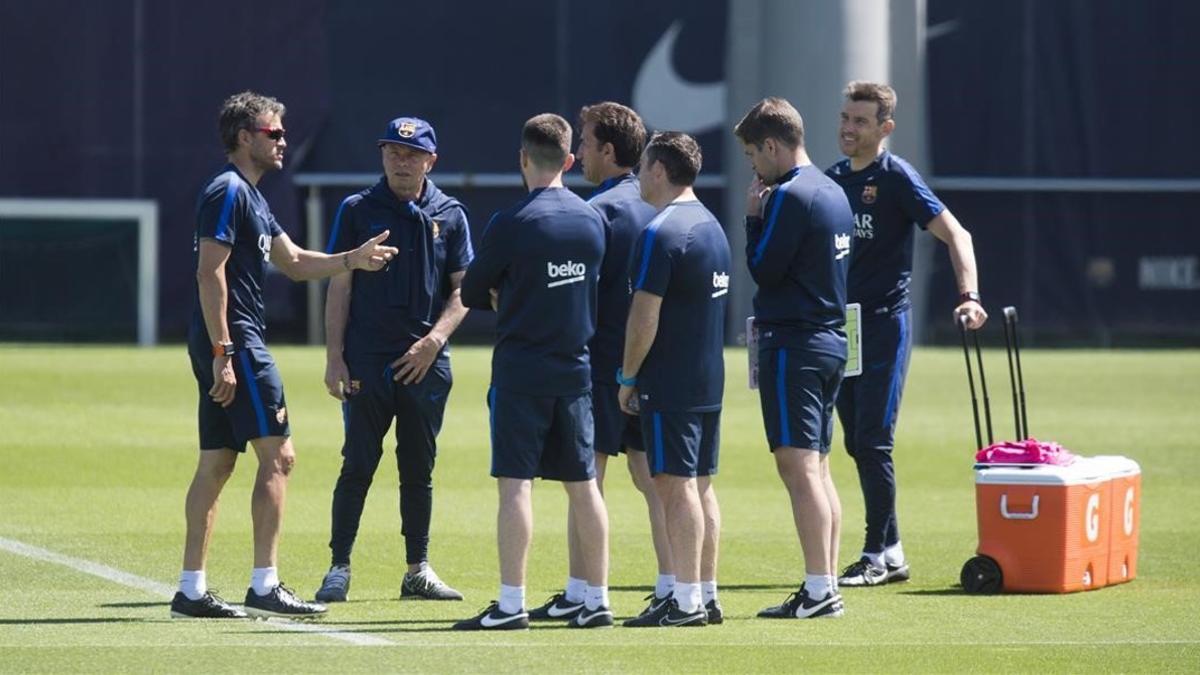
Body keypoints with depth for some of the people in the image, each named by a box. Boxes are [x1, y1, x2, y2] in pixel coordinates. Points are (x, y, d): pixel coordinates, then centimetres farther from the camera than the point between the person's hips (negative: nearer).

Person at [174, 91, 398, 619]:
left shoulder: (250, 196, 19)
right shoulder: (228, 193, -12)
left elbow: (293, 262, 27)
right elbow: (210, 273, -19)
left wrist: (352, 260, 17)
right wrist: (222, 353, -22)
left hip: (228, 344, 10)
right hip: (234, 342, -10)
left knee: (217, 464, 9)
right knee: (277, 455, -9)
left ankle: (191, 590, 10)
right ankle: (264, 586, -9)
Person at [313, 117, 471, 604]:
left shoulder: (449, 216, 7)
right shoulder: (358, 211, 3)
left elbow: (462, 291, 6)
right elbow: (340, 287, 2)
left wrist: (434, 340, -10)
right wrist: (334, 357, -5)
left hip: (426, 362, 2)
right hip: (367, 360, -2)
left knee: (419, 469, 8)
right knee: (358, 466, -3)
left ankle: (418, 570, 14)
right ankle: (339, 568, 0)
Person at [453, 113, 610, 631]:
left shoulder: (510, 225, -12)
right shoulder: (594, 220, 3)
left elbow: (472, 293, -2)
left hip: (521, 370, -5)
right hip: (576, 369, 5)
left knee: (515, 483, -4)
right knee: (582, 484, 10)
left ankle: (511, 604, -8)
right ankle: (597, 600, 12)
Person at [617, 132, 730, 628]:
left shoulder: (661, 234, -16)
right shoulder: (712, 227, 14)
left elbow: (644, 317, -19)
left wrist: (627, 378, -9)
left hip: (669, 387, -9)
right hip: (710, 380, 9)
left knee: (676, 486, -8)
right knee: (700, 485, 11)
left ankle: (686, 601, -9)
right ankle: (707, 595, 13)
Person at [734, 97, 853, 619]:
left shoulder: (790, 196, -14)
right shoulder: (832, 192, 15)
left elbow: (763, 268, -13)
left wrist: (753, 218, -2)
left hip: (793, 345, -10)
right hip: (831, 338, 10)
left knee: (797, 464, -11)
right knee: (816, 467, 13)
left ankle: (818, 590, -17)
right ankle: (826, 588, 13)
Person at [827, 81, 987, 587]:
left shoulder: (896, 178, -8)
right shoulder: (834, 179, 12)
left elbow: (955, 234, -14)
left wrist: (969, 295, -27)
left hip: (885, 322, -7)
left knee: (873, 441, -10)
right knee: (857, 444, 8)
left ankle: (877, 556, -4)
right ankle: (891, 552, 15)